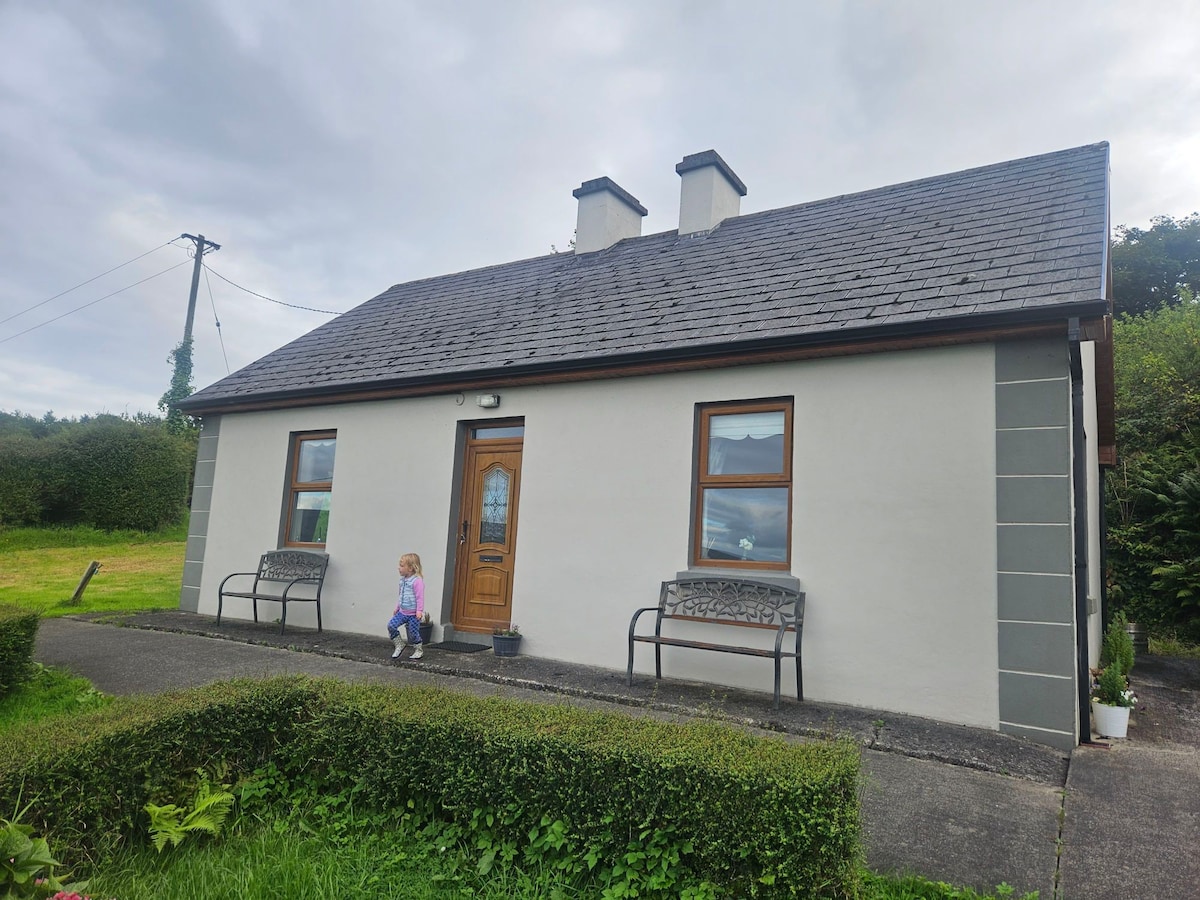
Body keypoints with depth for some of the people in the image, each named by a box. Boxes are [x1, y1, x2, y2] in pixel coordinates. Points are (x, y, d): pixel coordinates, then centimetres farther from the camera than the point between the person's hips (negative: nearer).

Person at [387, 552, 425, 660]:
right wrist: (397, 608, 23)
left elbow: (420, 597, -20)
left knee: (413, 633, 0)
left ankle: (419, 651, 23)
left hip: (413, 614, -7)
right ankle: (399, 645, 11)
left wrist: (419, 611, -24)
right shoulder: (403, 580, 8)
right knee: (391, 625, -6)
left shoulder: (417, 581, -18)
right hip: (402, 612, 7)